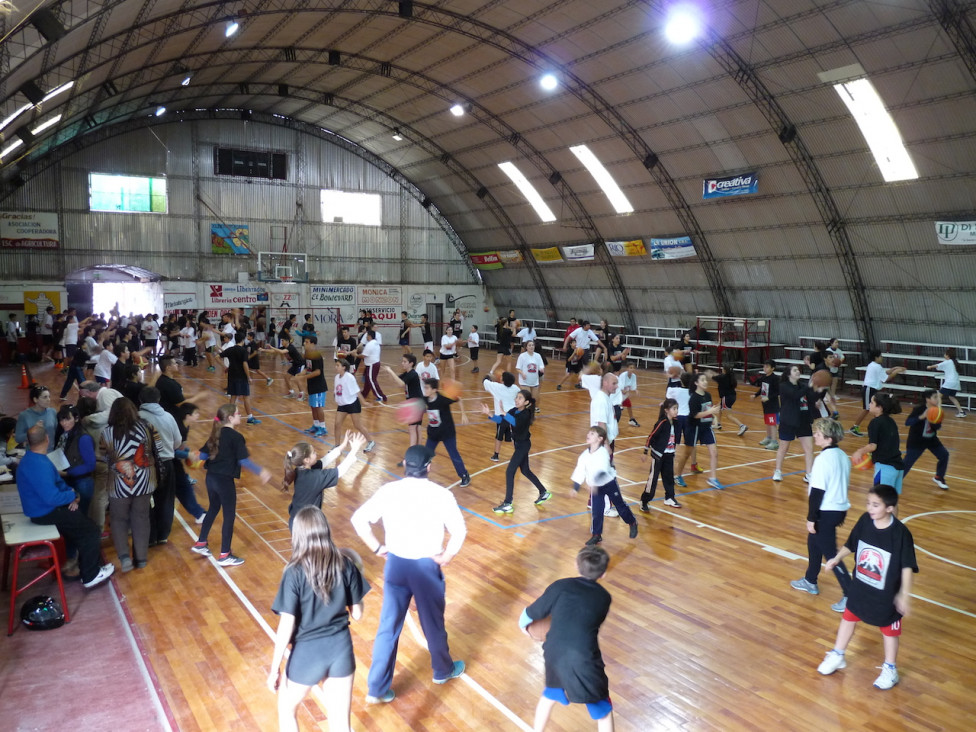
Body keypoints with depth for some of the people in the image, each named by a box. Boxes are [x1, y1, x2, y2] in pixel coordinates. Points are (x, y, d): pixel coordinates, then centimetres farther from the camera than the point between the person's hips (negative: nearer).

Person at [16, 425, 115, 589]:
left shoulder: (31, 458, 4)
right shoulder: (39, 465, -30)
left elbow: (56, 482, 12)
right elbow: (52, 498, -34)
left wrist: (70, 496, -3)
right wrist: (72, 495, -16)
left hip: (43, 508, 10)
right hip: (45, 514, -10)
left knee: (83, 522, 18)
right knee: (91, 529, -1)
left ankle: (87, 565, 26)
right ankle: (90, 576, 7)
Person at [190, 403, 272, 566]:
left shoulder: (216, 434, 6)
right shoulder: (236, 437, -16)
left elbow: (203, 455, 11)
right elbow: (244, 460, -19)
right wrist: (261, 472, -11)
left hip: (211, 478, 8)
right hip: (224, 480, -8)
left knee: (213, 509, 27)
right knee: (229, 515, 3)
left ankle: (200, 544, 38)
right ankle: (224, 556, 9)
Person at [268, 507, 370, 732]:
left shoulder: (295, 572, -16)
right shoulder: (345, 564, -7)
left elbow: (286, 626, -15)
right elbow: (357, 613, 2)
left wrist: (275, 668, -4)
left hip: (307, 652, -3)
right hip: (341, 648, 3)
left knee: (287, 709, 27)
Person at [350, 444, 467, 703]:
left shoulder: (388, 491, -6)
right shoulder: (441, 495, -13)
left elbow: (358, 519, -7)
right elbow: (459, 532, -17)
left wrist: (377, 548, 1)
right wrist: (445, 557, -4)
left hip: (395, 564, 2)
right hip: (426, 566, -2)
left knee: (388, 627, 13)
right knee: (433, 624, 19)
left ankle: (377, 688, 18)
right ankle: (443, 670, 42)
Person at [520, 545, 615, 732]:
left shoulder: (560, 586, 4)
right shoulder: (604, 597, 7)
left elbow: (532, 613, 9)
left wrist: (523, 623, 32)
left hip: (554, 655, 2)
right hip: (584, 660, -2)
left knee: (550, 693, 33)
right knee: (603, 709, 21)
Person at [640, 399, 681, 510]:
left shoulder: (676, 422, -1)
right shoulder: (662, 423, -20)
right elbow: (651, 437, -16)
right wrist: (645, 453, -12)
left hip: (669, 454, 7)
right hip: (659, 454, -7)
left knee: (669, 476, 15)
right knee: (653, 477, -2)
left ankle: (669, 498, 30)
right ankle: (644, 501, 5)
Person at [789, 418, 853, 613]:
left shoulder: (823, 459, -23)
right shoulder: (843, 456, 5)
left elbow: (817, 491, -21)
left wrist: (811, 518, -14)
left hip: (826, 512, -10)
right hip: (840, 509, 10)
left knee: (830, 553, -1)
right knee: (813, 542, 24)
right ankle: (810, 582, 38)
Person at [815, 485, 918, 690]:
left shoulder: (900, 533, -26)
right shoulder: (864, 521, -13)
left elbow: (908, 566, -21)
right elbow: (851, 545, 4)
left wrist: (905, 594, -26)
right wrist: (837, 558, -7)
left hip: (886, 594, -5)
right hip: (860, 586, 5)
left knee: (889, 629, 15)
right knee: (848, 618, 19)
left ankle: (890, 669, 37)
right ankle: (837, 656, 39)